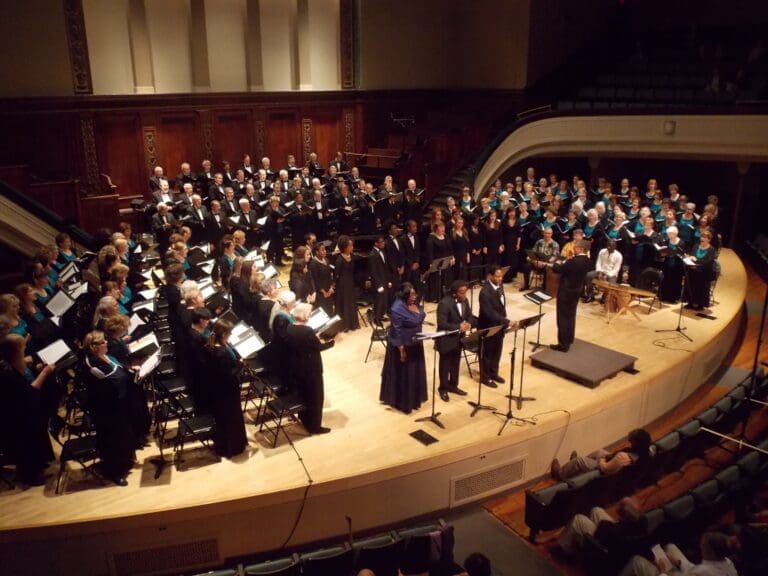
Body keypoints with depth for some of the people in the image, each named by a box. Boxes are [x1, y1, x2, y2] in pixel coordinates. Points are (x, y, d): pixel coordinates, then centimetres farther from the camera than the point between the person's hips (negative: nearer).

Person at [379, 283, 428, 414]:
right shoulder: (398, 309, -27)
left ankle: (413, 398, 37)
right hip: (403, 345, -8)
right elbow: (397, 331, -23)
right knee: (402, 374, 6)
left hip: (415, 344, 8)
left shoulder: (414, 303, -1)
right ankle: (402, 402, 22)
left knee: (414, 371, 20)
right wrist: (401, 350, -20)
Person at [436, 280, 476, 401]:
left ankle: (453, 385, 38)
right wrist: (458, 327, -31)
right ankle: (443, 389, 26)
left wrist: (469, 323, -15)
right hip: (446, 340, -7)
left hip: (459, 339, 7)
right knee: (445, 365, 9)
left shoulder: (464, 301, -1)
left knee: (455, 363, 20)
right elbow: (442, 324, -27)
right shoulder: (444, 303, -25)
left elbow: (469, 316, 7)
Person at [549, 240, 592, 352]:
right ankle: (569, 339, 36)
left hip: (566, 292, -9)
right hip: (576, 291, 9)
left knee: (563, 318, 0)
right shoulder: (587, 261, 0)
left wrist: (552, 264, 1)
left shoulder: (574, 261, -26)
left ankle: (563, 344, 4)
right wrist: (564, 263, 3)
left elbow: (558, 269, -18)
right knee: (571, 316, 22)